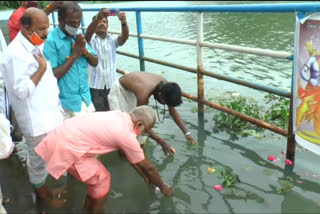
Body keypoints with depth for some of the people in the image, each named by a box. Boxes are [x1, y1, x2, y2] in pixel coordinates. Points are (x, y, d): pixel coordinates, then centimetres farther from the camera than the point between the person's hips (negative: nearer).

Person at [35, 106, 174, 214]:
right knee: (102, 180, 4)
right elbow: (148, 167, -3)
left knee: (96, 175, 22)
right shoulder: (126, 135, -17)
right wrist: (162, 187, 14)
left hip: (63, 135, 9)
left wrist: (145, 177, 31)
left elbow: (131, 157, 22)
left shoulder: (120, 117, 10)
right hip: (67, 147, -9)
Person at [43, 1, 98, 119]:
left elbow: (95, 63, 10)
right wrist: (74, 56, -19)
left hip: (86, 99, 6)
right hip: (67, 103, -6)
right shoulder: (51, 41, -15)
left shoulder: (78, 37, 8)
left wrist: (85, 50, -10)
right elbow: (52, 75, -19)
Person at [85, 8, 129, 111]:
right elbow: (88, 32, -23)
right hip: (94, 86, -3)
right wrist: (97, 18, -43)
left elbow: (125, 37, -12)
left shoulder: (112, 40, 7)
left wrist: (124, 22, -33)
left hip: (111, 85, 3)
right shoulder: (90, 39, 0)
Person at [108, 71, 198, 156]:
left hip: (132, 90, 6)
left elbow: (173, 111, -11)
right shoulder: (143, 94, -44)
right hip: (119, 90, -6)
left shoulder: (165, 85, -25)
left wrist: (187, 133, -14)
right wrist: (162, 143, -30)